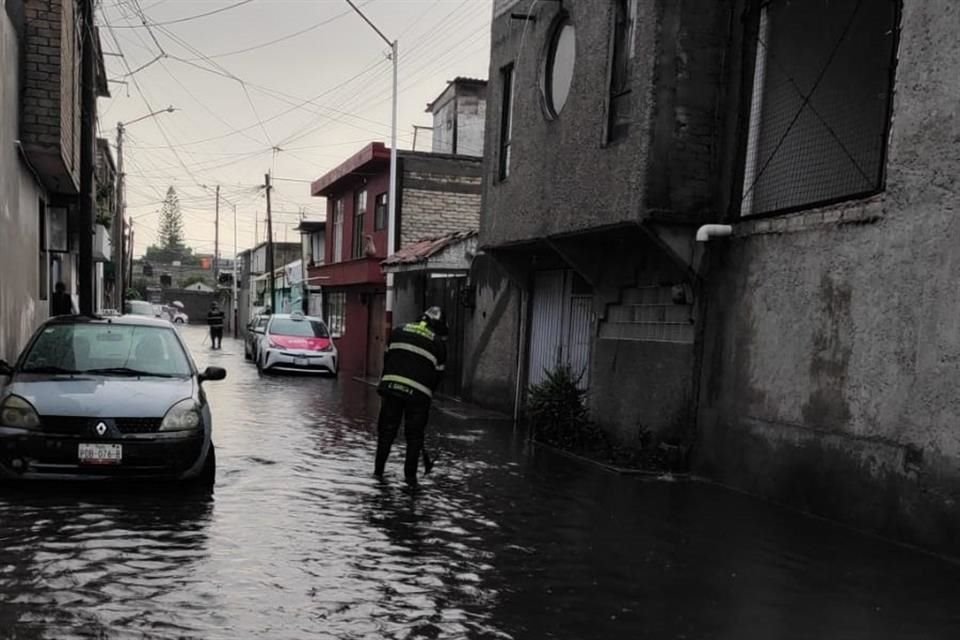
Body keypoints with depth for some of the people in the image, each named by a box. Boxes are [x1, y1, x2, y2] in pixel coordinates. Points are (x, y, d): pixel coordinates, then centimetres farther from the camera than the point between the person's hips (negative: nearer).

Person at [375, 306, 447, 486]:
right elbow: (436, 375, 9)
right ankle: (410, 475, 9)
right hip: (418, 393, -2)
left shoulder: (399, 332, 13)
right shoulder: (438, 344, 8)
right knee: (414, 435, 9)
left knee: (387, 430, 13)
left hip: (391, 386, 2)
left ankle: (378, 470, 17)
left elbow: (387, 358, 14)